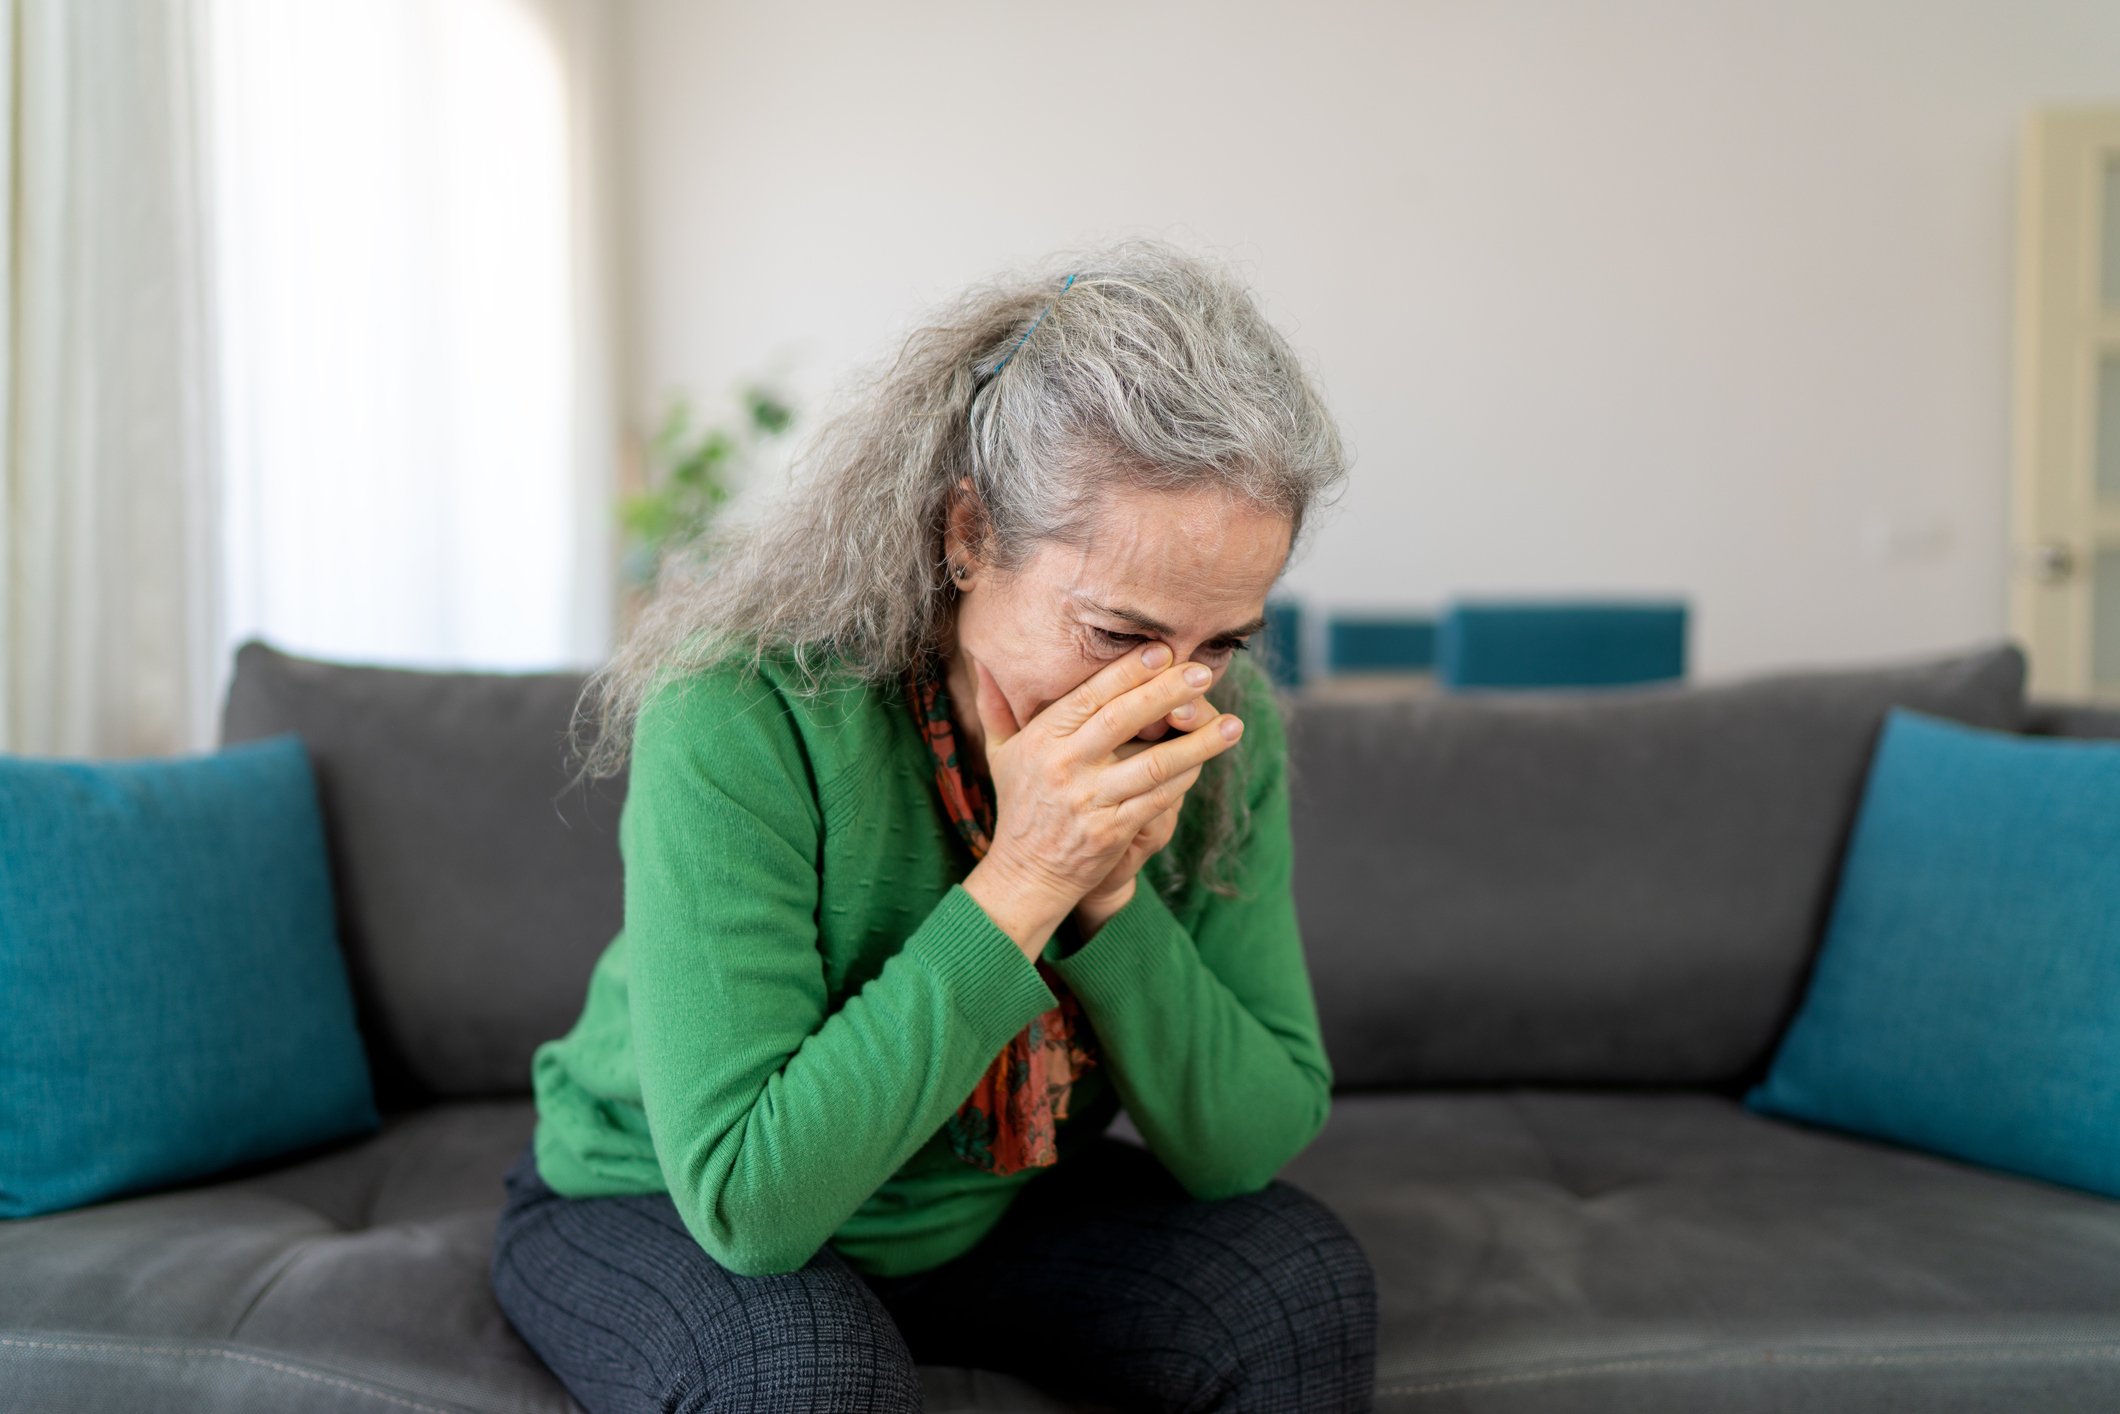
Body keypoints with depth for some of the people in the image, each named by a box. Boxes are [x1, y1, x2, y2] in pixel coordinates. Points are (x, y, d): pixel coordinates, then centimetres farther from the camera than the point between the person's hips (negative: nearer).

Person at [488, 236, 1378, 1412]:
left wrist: (1113, 894, -32)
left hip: (982, 1206, 3)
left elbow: (1255, 1140, -15)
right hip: (661, 1212, -2)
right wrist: (1021, 883, -39)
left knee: (1303, 1283, -20)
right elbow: (744, 1198, -33)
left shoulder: (1222, 737, -16)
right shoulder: (743, 714, -32)